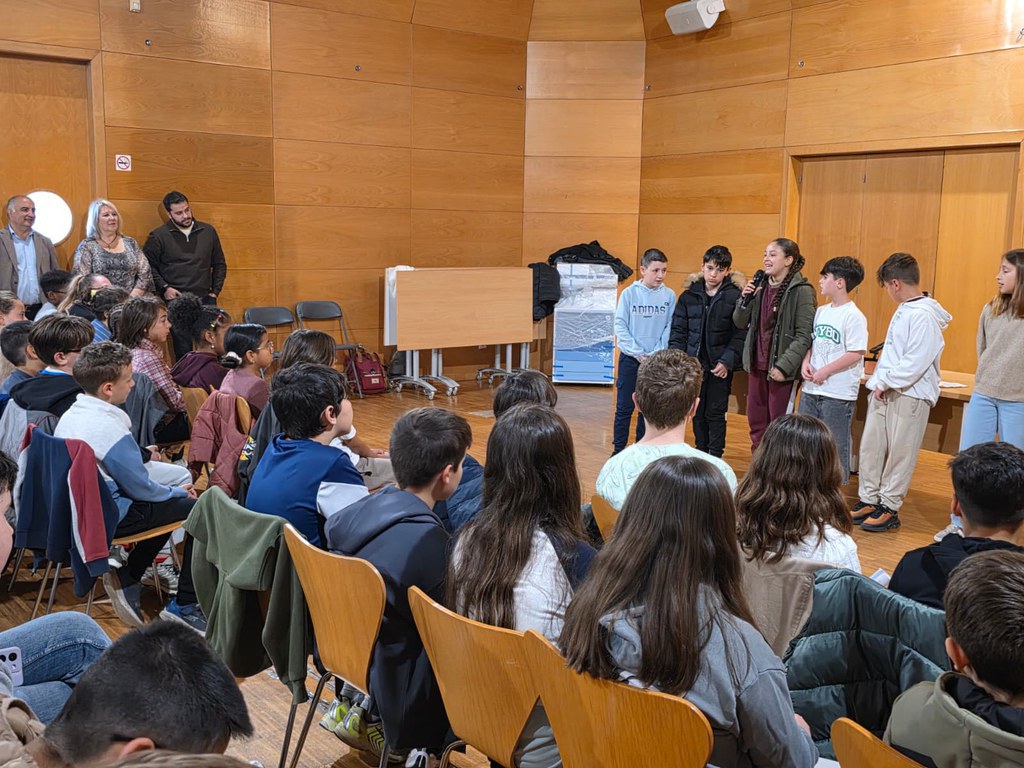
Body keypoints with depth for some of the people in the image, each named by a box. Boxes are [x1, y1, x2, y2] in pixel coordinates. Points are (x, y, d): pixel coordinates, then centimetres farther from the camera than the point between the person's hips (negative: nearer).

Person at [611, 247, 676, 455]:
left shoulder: (669, 295, -1)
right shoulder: (629, 293, -5)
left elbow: (670, 328, 0)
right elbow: (620, 326, -5)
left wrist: (656, 354, -9)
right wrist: (637, 352, -11)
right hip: (630, 358, -1)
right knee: (624, 407, 2)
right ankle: (619, 449, 12)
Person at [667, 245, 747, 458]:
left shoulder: (735, 296, -6)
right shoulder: (689, 295, 4)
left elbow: (740, 334, -9)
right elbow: (678, 331, 6)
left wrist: (727, 361, -16)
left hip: (720, 366, -3)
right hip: (694, 364, 4)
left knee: (716, 413, 3)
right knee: (697, 413, 12)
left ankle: (715, 457, 13)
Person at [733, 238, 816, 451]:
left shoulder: (801, 291, -11)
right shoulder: (760, 287, 8)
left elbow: (804, 336, -15)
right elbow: (740, 323, 12)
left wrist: (784, 366, -20)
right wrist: (745, 299, -5)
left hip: (781, 369, -6)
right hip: (757, 364, 6)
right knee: (756, 423, 12)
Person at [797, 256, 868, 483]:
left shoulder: (854, 316, -13)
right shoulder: (821, 311, 10)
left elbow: (855, 353, -18)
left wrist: (825, 372, -18)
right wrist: (806, 362, -2)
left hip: (838, 393, -8)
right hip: (811, 389, 8)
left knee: (836, 445, 3)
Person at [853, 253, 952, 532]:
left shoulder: (924, 315, -17)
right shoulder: (904, 310, 14)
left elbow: (916, 362, -22)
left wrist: (886, 382, -14)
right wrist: (878, 381, 12)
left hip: (910, 395, -9)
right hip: (884, 392, 9)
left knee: (900, 454, 1)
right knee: (870, 447, 11)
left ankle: (889, 508, 10)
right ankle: (868, 500, 22)